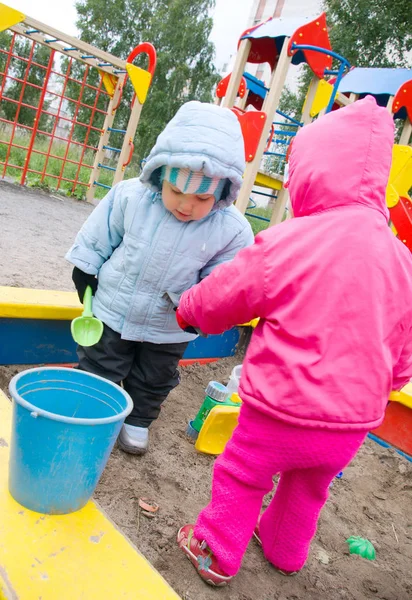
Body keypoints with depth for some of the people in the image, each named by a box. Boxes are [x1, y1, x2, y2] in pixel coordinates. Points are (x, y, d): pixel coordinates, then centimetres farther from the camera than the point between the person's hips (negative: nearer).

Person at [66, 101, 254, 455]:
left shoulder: (232, 230, -22)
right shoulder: (130, 196, -21)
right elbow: (97, 241, -5)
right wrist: (85, 276, 2)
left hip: (169, 331, 1)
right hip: (113, 311, 0)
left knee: (154, 382, 22)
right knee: (97, 372, 17)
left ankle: (138, 421, 47)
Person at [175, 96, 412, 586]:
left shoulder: (287, 243, -21)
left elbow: (222, 298, -6)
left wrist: (187, 309, 16)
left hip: (283, 408, -5)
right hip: (355, 418, 6)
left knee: (242, 476, 20)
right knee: (309, 487, 30)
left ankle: (217, 554, 40)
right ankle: (285, 549, 54)